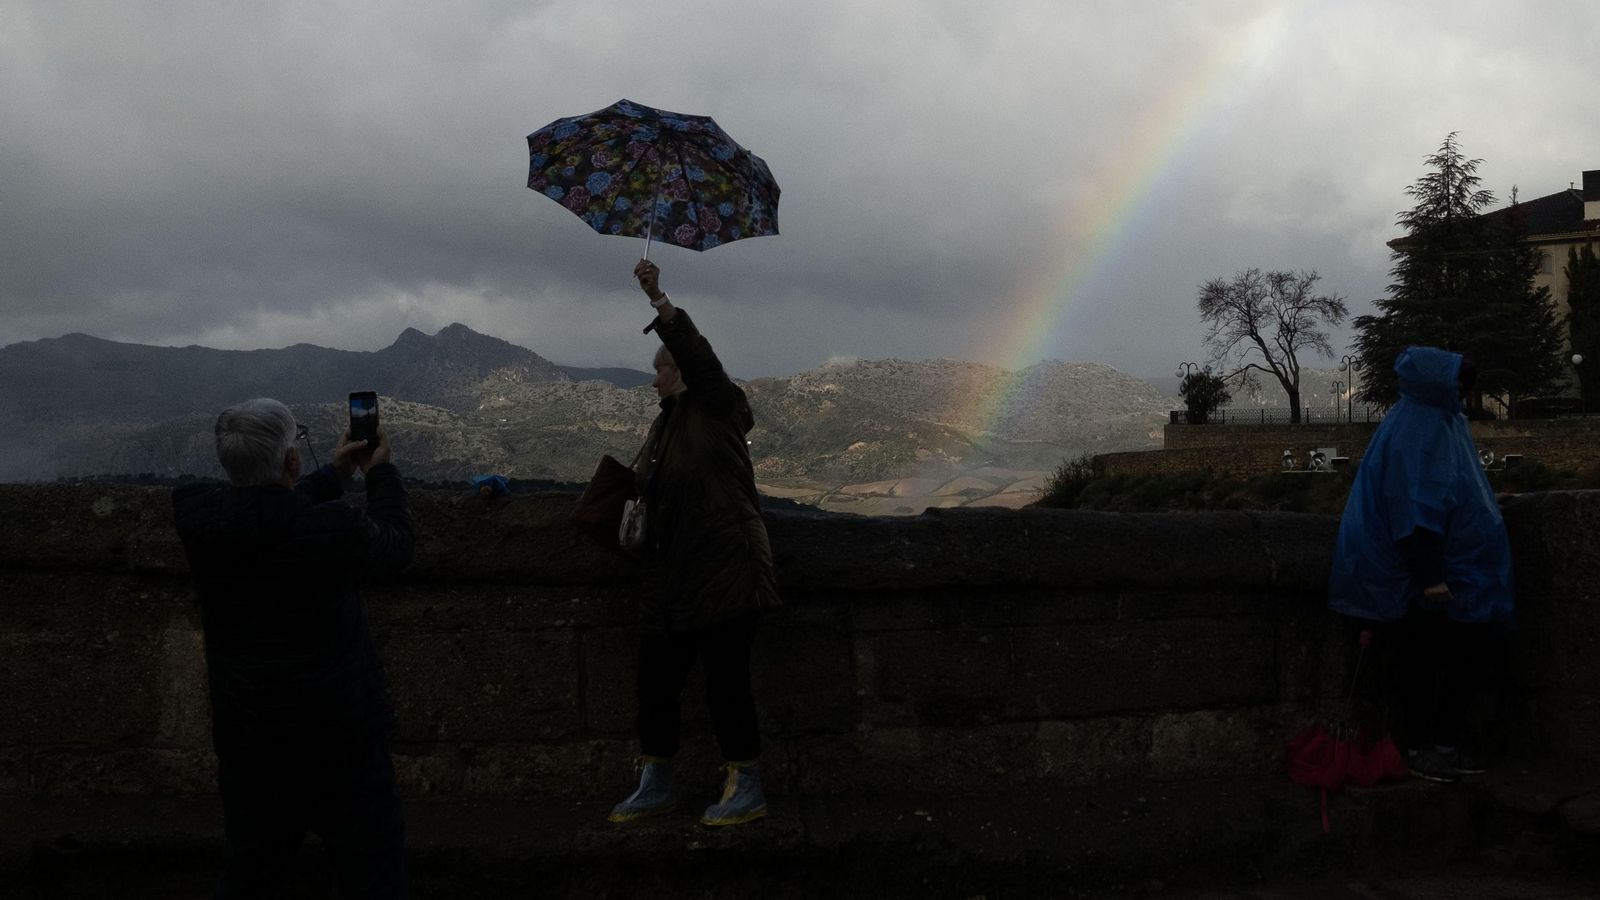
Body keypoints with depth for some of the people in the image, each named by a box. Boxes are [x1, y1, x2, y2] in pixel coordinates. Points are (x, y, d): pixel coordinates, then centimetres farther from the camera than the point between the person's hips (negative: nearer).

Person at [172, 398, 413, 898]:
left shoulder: (197, 516, -10)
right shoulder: (331, 529, -23)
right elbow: (395, 543, -1)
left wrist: (333, 474, 17)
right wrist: (381, 472, 14)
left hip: (246, 739, 5)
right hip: (342, 743, -5)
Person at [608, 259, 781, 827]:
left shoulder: (718, 408, -4)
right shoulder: (665, 424, 18)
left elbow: (699, 358, -21)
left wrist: (658, 300, -27)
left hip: (724, 573, -8)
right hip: (671, 579, 8)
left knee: (725, 681, -5)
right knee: (656, 680, 9)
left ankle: (746, 787, 8)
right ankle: (655, 785, 22)